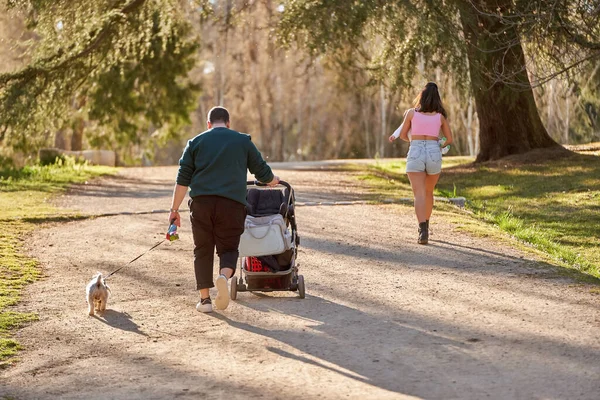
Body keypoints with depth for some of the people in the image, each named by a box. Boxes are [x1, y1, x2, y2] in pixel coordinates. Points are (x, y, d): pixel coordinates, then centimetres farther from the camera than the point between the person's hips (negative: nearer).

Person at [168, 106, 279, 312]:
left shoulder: (196, 142, 14)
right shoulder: (243, 141, 13)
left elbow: (183, 179, 8)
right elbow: (262, 172, 16)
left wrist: (174, 209, 12)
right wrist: (272, 180, 38)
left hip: (201, 202, 1)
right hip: (231, 203, -1)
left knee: (203, 250, 11)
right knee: (228, 248, 8)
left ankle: (205, 299, 9)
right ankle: (224, 276, -23)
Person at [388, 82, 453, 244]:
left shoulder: (411, 113, 6)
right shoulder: (440, 116, 9)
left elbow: (403, 135, 16)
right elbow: (449, 139, 15)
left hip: (415, 153, -2)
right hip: (434, 153, 2)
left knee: (419, 195, -8)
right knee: (428, 192, 23)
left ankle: (423, 230, -27)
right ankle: (425, 226, 35)